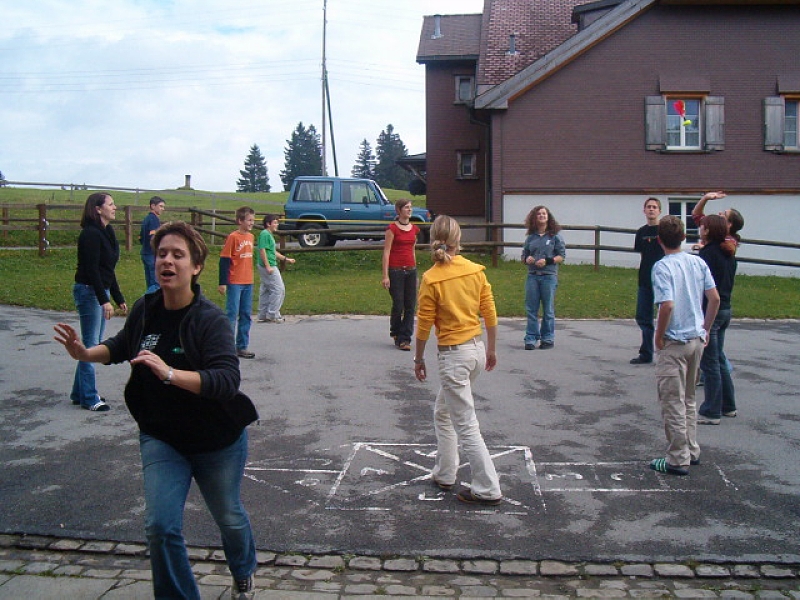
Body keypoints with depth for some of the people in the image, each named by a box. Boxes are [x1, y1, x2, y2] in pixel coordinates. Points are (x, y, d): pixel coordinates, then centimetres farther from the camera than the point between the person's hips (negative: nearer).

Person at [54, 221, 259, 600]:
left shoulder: (210, 320, -22)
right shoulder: (145, 309, -7)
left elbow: (227, 381, -35)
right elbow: (122, 346, 16)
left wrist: (169, 373, -44)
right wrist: (86, 353, -2)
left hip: (218, 440, -3)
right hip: (161, 437, 3)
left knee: (229, 518, 18)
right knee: (160, 526, -8)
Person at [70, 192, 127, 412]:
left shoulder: (107, 233, 13)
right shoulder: (91, 234, -15)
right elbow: (92, 269, -21)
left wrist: (119, 299, 18)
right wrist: (104, 301, -24)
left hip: (101, 291, 9)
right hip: (89, 292, -9)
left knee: (94, 344, 14)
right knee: (90, 344, -3)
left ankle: (80, 392, 24)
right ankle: (89, 398, 5)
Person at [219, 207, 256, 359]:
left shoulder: (251, 237, 10)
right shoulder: (233, 237, -10)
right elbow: (224, 260, -12)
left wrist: (250, 278, 17)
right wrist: (222, 283, -15)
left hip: (248, 283, 7)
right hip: (234, 283, -7)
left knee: (246, 316, 10)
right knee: (232, 315, -4)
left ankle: (242, 347, 19)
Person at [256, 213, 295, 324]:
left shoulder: (269, 235, 18)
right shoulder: (265, 234, -12)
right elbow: (262, 250, -19)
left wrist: (286, 259, 26)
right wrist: (268, 266, -23)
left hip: (270, 267, 10)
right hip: (268, 267, -10)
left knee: (265, 291, 12)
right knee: (278, 289, -7)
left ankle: (263, 316, 18)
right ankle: (272, 315, -3)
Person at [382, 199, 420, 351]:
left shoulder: (414, 229, 10)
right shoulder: (392, 228, -7)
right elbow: (386, 252, -9)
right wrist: (385, 275, -14)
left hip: (411, 270, 6)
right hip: (396, 270, -5)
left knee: (410, 306, 2)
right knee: (398, 306, -2)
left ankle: (405, 338, 9)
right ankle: (395, 333, 21)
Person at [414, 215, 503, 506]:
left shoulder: (431, 278, -14)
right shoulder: (476, 270, 0)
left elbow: (424, 324, -9)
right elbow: (490, 314, 4)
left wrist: (418, 359, 4)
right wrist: (491, 350, 17)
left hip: (453, 355, -7)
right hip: (477, 349, 7)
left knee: (466, 426, 3)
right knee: (443, 413, 24)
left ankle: (488, 489, 8)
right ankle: (444, 474, 33)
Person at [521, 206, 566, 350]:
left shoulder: (555, 236, 2)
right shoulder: (530, 237, 12)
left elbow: (562, 256, 0)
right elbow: (524, 255, 18)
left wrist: (547, 261, -14)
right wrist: (527, 259, -5)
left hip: (549, 276, -3)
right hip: (532, 276, 3)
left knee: (548, 309, 4)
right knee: (531, 309, 2)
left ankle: (548, 339, 14)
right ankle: (531, 339, 8)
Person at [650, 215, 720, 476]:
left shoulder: (662, 267, -15)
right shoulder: (698, 263, 3)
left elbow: (667, 305, -24)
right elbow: (715, 299, 3)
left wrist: (659, 337, -12)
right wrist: (705, 329, 13)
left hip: (674, 342, -7)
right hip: (697, 339, 7)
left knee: (673, 402, 2)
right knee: (688, 399, 20)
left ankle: (678, 459, 8)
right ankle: (691, 451, 28)